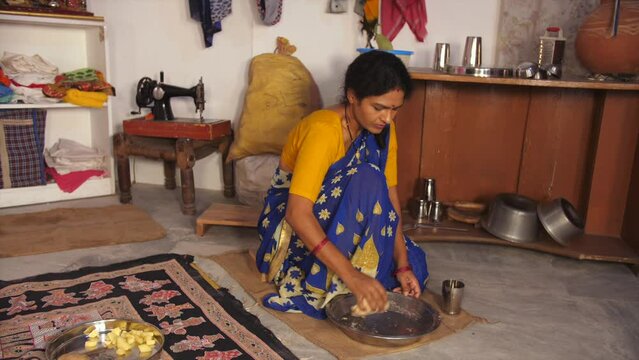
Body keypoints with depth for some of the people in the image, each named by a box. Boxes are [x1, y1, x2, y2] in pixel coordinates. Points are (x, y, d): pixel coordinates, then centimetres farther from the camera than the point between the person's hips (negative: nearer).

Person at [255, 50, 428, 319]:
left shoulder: (382, 129, -8)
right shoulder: (323, 130, -30)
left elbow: (389, 196, -10)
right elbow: (298, 214, -38)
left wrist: (403, 264, -19)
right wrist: (352, 276, -43)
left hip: (339, 222, 6)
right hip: (291, 221, -6)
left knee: (412, 265, -10)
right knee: (366, 181, -33)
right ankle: (329, 287, -24)